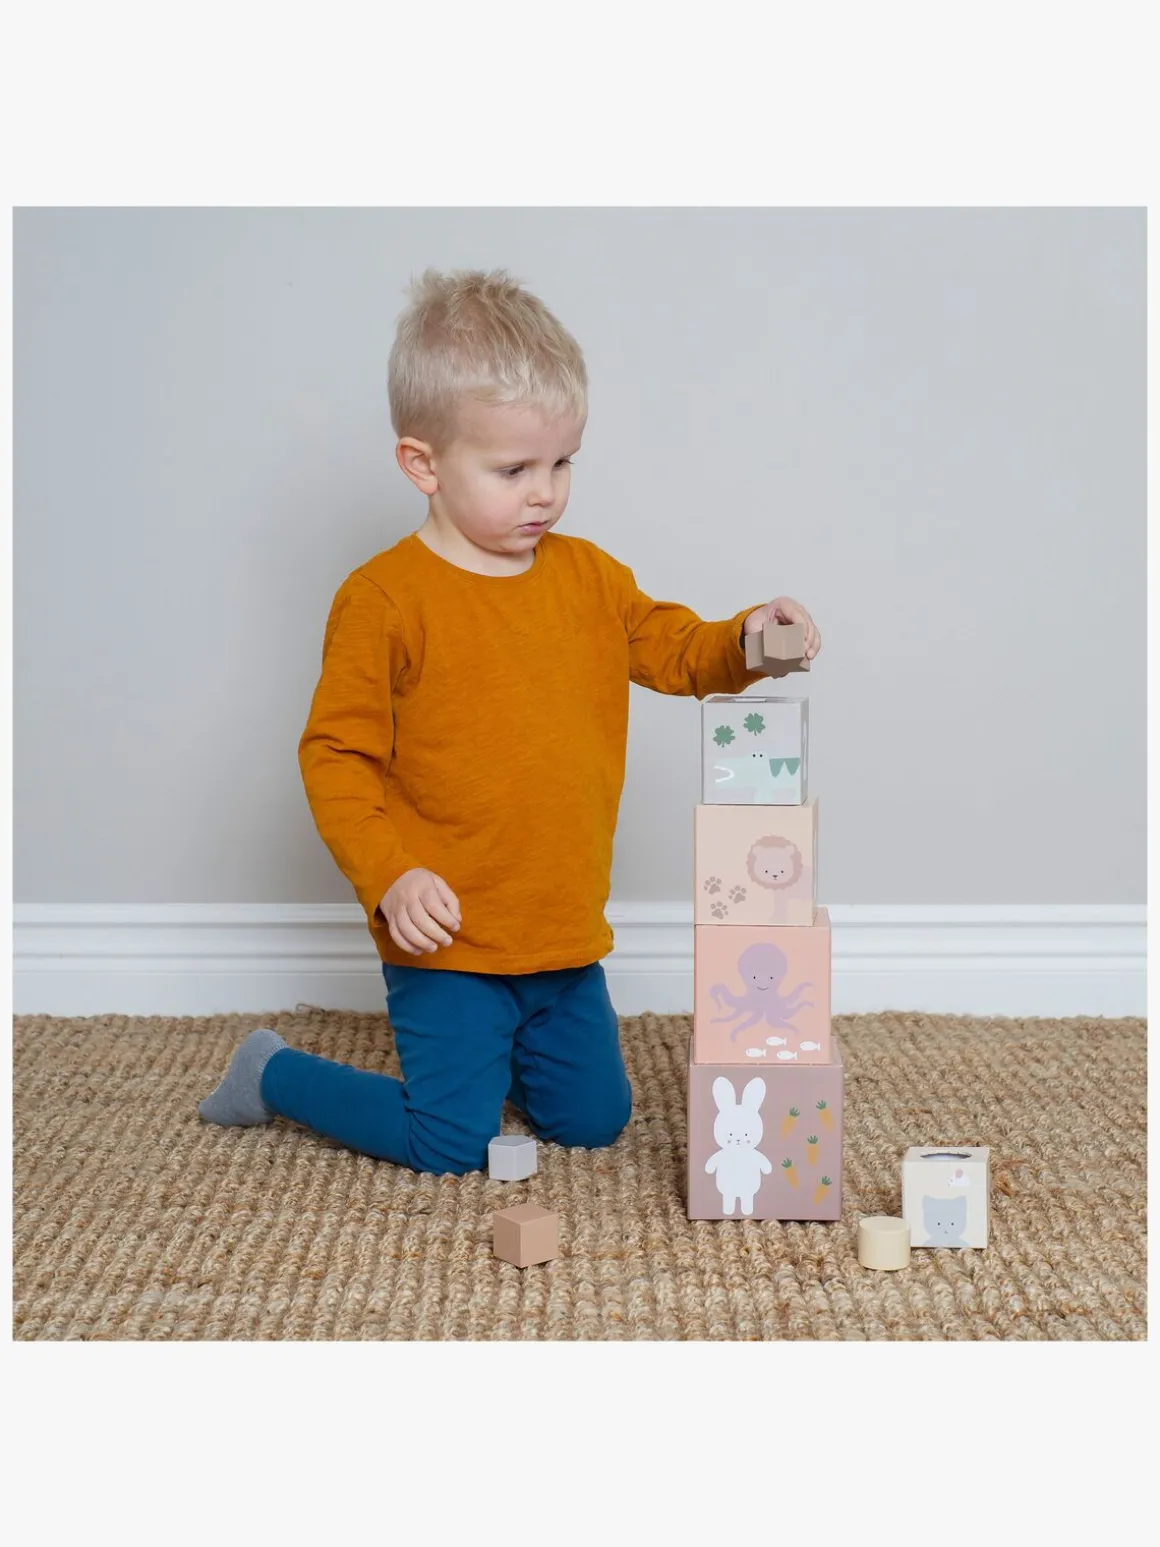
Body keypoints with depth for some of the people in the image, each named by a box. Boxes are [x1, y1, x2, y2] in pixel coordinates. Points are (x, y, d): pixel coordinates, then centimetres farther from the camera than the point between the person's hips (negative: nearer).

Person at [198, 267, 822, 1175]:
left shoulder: (588, 575, 4)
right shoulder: (385, 599, -15)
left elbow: (672, 650, 13)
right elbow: (336, 755, -13)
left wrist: (746, 641, -9)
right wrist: (388, 876, -23)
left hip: (566, 941, 6)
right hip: (448, 942, -6)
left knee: (595, 1121, 15)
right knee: (453, 1146, -1)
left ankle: (498, 1054, 43)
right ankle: (272, 1075, 20)